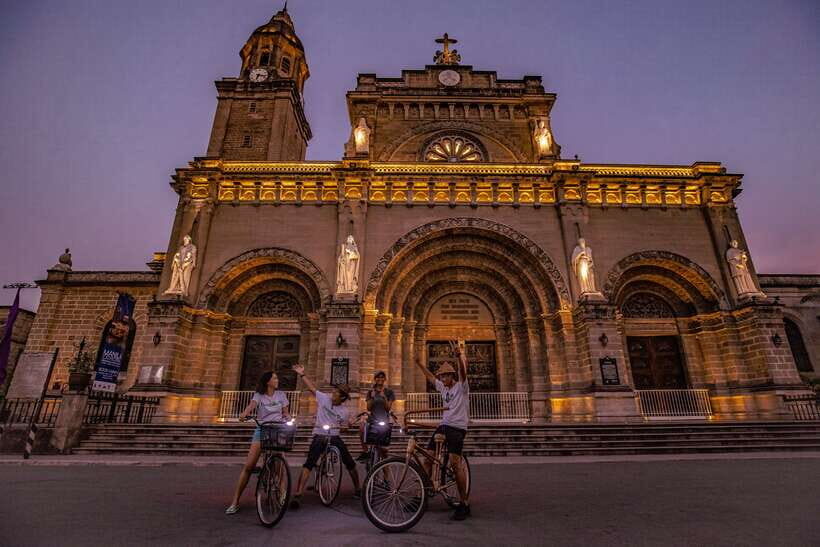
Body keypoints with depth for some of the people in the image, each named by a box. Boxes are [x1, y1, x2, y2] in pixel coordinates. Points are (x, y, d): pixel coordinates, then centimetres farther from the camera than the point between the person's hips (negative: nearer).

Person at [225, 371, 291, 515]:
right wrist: (244, 413, -41)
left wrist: (288, 419, -13)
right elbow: (252, 405, -20)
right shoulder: (259, 395, 2)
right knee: (249, 466, -7)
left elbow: (285, 413, 9)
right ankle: (235, 502, 3)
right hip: (261, 430, -1)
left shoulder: (281, 395, 8)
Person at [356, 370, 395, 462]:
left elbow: (388, 408, -5)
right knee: (362, 428, -32)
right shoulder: (370, 392, 7)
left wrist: (384, 397, -19)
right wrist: (372, 397, -14)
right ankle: (364, 452, -20)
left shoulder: (389, 392, 2)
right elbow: (368, 408, 1)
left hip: (384, 420, -1)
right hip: (372, 419, 1)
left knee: (382, 447, -7)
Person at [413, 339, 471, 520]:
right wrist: (419, 364, 24)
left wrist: (459, 356, -41)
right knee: (427, 458, 2)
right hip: (443, 425, 8)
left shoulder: (461, 386, -3)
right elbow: (430, 377, 29)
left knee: (455, 462, -17)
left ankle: (464, 503, -6)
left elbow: (462, 371, -23)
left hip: (457, 427, -7)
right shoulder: (443, 388, 17)